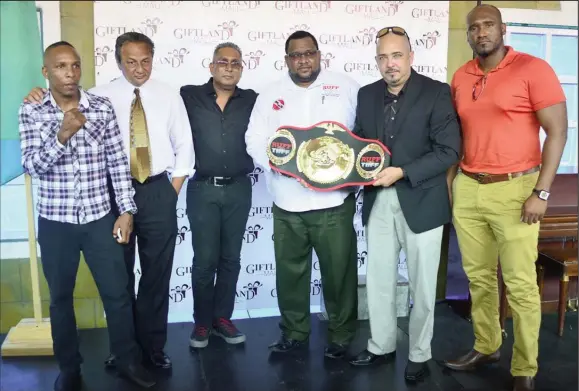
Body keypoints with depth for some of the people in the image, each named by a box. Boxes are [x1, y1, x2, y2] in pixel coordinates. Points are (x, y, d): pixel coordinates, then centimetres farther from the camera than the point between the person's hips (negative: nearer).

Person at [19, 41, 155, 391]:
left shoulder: (103, 107, -2)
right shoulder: (31, 112, -3)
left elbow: (118, 162, -1)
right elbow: (31, 166, -10)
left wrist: (126, 210, -4)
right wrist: (62, 134, -25)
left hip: (100, 218, 0)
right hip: (55, 222, 0)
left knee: (117, 293, 7)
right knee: (61, 298, 12)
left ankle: (129, 360, 27)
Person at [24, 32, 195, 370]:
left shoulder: (169, 96, 3)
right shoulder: (100, 96, -1)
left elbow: (184, 148, 5)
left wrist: (172, 193, 0)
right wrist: (41, 98, -21)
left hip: (158, 193, 1)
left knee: (157, 274, 9)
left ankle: (153, 346, 26)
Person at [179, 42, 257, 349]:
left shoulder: (252, 100, 6)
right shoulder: (189, 96, -1)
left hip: (239, 189, 3)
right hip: (202, 189, -2)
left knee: (231, 258, 11)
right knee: (204, 260, 2)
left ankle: (222, 317, 25)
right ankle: (202, 321, 18)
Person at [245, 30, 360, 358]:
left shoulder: (346, 87, 5)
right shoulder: (271, 95, 10)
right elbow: (255, 140, 5)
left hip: (335, 200, -2)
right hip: (288, 203, 2)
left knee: (339, 270, 5)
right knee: (290, 271, 12)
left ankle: (341, 335, 24)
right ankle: (294, 332, 30)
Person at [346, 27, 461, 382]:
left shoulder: (437, 92, -9)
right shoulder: (367, 94, 7)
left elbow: (448, 150, -14)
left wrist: (402, 172, -21)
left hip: (421, 202, -4)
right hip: (378, 202, 5)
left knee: (422, 285, 9)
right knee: (378, 281, 13)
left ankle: (420, 355, 27)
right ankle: (382, 346, 32)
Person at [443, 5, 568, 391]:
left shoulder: (533, 69, -6)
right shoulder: (460, 77, 10)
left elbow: (557, 131, -9)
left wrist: (541, 192, -14)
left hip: (514, 189, -5)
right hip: (467, 189, 5)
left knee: (521, 284, -1)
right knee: (479, 277, 13)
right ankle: (486, 346, 30)